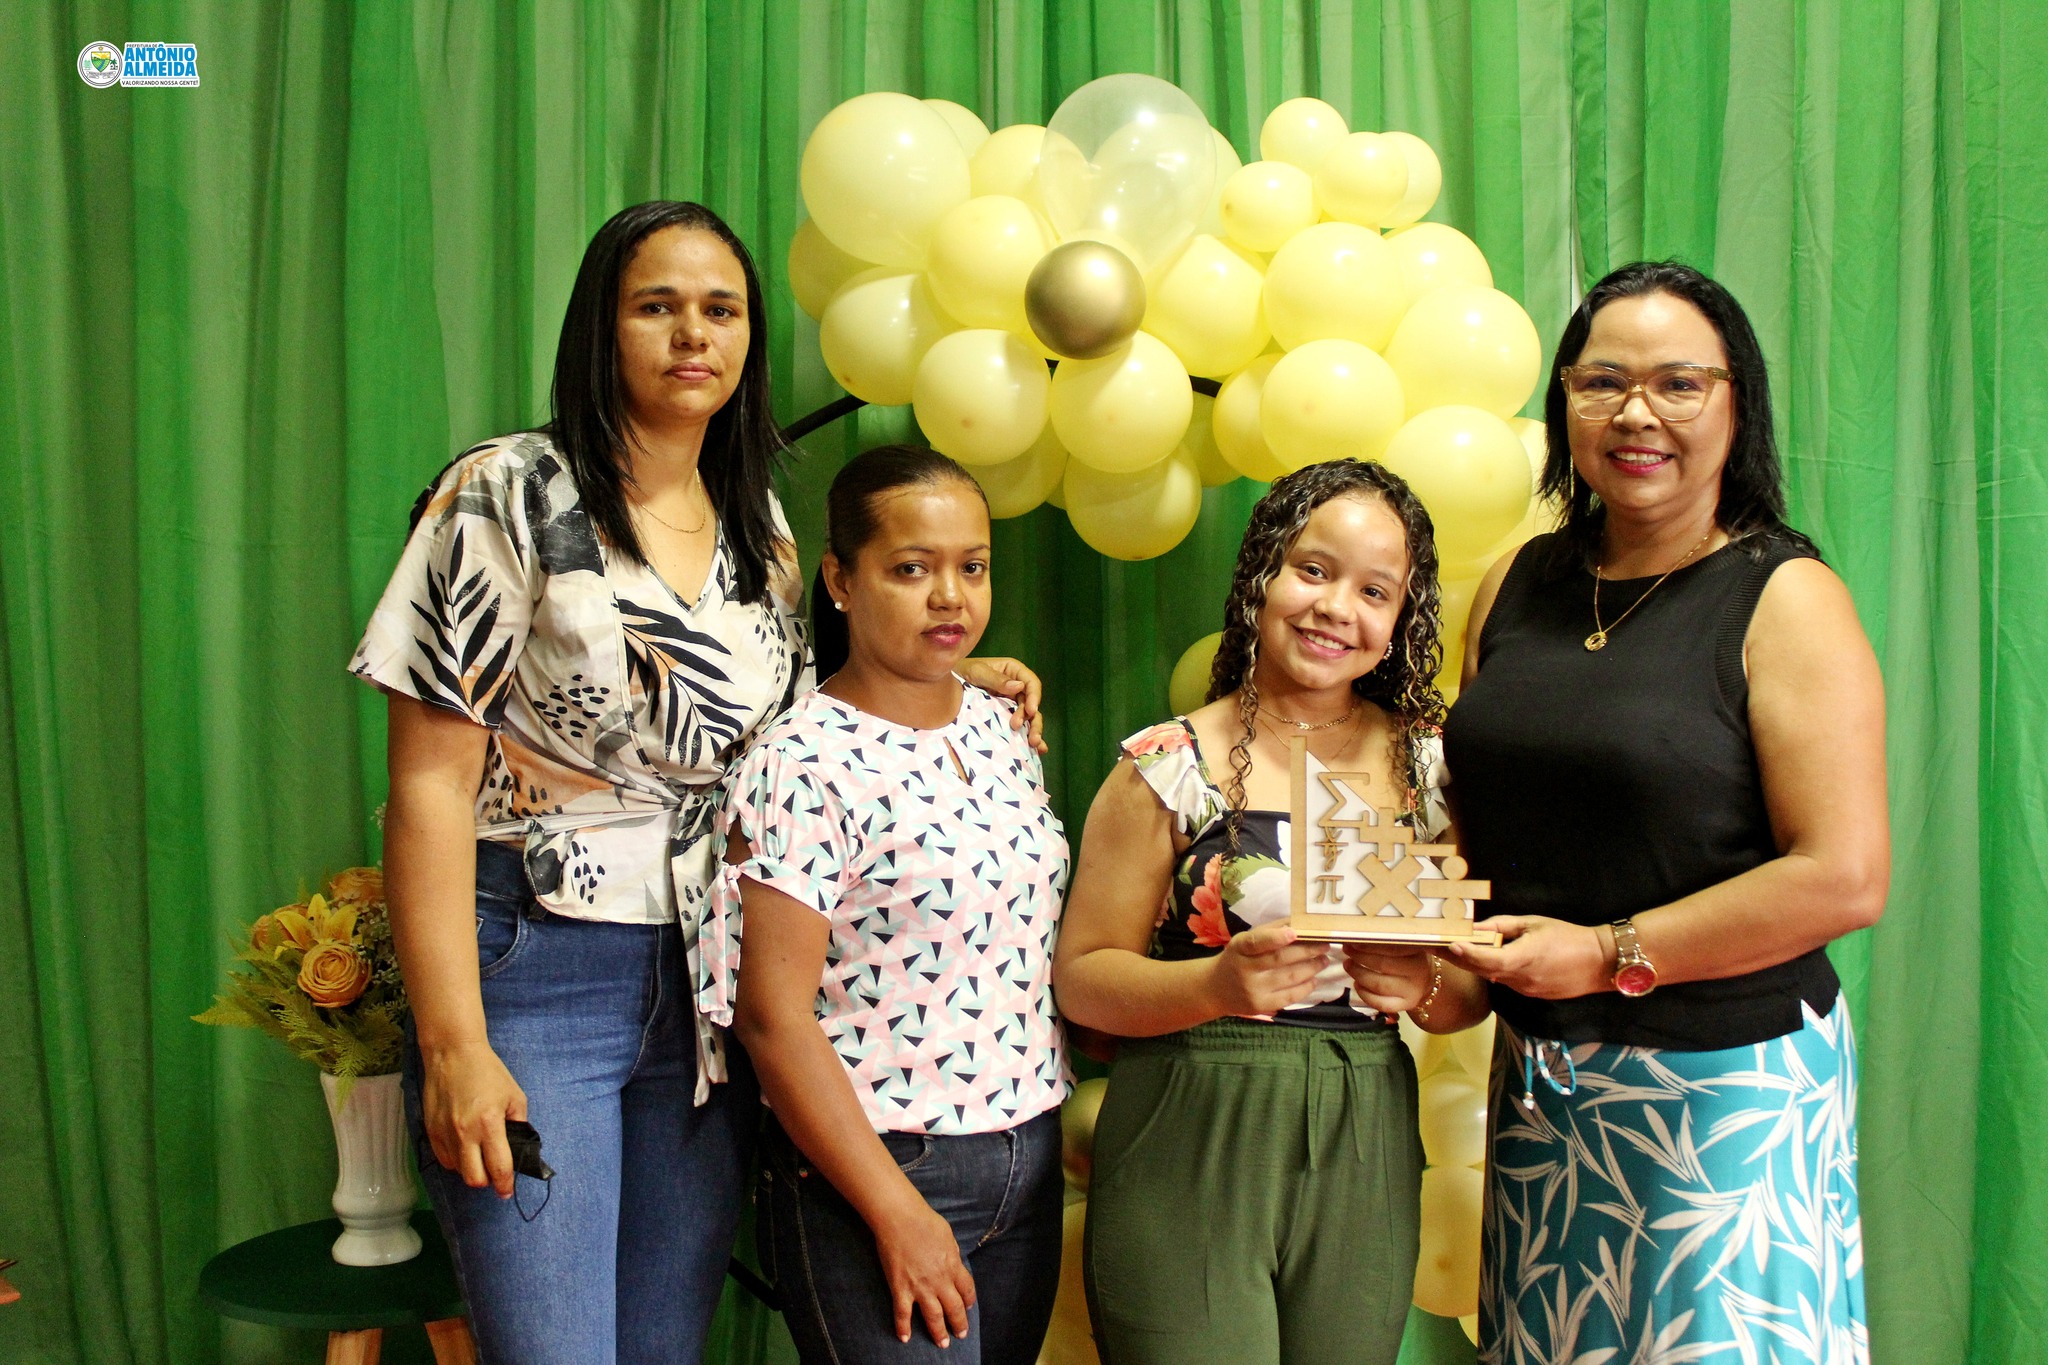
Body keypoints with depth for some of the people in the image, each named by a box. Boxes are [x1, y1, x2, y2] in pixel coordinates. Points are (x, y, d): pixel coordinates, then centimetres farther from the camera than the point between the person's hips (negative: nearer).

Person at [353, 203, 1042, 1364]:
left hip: (710, 986, 5)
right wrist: (453, 1043, -16)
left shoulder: (759, 524, 10)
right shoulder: (509, 496, -7)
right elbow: (432, 780, -10)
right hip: (534, 973, -5)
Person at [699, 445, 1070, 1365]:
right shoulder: (805, 765, -15)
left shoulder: (999, 728, 5)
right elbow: (774, 1015, -17)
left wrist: (1054, 1127, 9)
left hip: (1027, 1161, 7)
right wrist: (898, 1213, -17)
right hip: (877, 1171, -7)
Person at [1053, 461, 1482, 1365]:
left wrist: (1425, 988, -11)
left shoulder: (1426, 767, 6)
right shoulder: (1169, 767, -5)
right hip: (1192, 1150, -3)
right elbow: (1081, 978, -5)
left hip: (1364, 1154, 4)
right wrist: (1217, 984, -22)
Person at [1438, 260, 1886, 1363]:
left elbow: (1845, 880, -16)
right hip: (1539, 1078, 5)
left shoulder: (1783, 599, -9)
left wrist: (1610, 953, -14)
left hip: (1727, 1084, -5)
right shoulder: (1515, 588, 7)